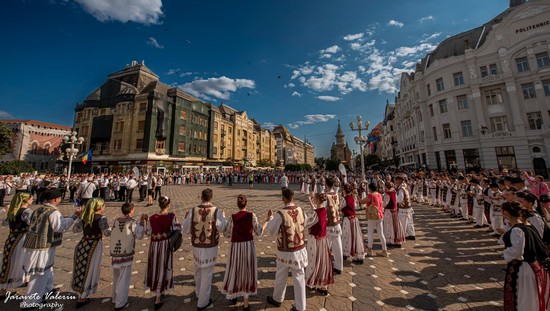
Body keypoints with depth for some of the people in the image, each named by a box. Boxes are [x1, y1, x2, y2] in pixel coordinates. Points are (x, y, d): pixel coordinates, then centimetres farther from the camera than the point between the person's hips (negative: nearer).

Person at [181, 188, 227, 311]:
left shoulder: (193, 211, -12)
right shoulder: (216, 211, -19)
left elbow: (185, 229, 0)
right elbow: (223, 227, -7)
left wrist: (186, 218, 18)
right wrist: (223, 217, 11)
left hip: (196, 246, 4)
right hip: (211, 247, -3)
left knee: (198, 270, 28)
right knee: (207, 273, 14)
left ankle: (199, 293, 51)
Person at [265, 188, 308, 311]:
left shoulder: (281, 214, -24)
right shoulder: (300, 210, -10)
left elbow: (270, 231, -10)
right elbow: (305, 222, 12)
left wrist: (270, 217, 3)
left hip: (285, 251, -3)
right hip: (300, 250, 3)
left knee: (281, 277, 21)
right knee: (299, 278, 18)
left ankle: (277, 299, 45)